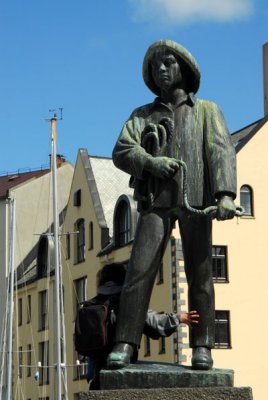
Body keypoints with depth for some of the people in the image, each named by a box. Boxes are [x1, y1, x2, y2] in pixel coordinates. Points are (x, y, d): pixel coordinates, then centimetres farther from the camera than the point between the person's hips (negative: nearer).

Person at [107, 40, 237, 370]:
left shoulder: (207, 111, 15)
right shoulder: (143, 115, 20)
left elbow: (221, 151, -1)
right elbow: (121, 151, 5)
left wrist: (226, 193, -18)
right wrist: (150, 162, -17)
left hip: (196, 199, -1)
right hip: (156, 201, 1)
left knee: (199, 274, -5)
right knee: (139, 270, -12)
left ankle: (201, 347, -3)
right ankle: (124, 345, -15)